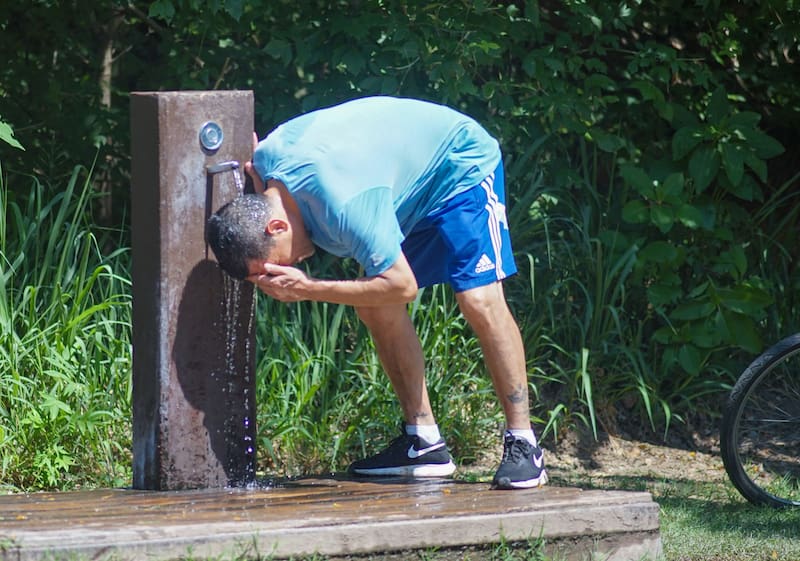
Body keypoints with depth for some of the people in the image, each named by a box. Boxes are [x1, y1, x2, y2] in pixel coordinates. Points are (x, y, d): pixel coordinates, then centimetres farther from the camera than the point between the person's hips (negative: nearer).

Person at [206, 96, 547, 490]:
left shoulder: (347, 204, -42)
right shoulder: (267, 157, -17)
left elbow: (402, 286, -31)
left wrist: (308, 289, -31)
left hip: (461, 165, -9)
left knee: (480, 302, -20)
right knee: (374, 307, -1)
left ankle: (522, 445, -15)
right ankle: (424, 442, 3)